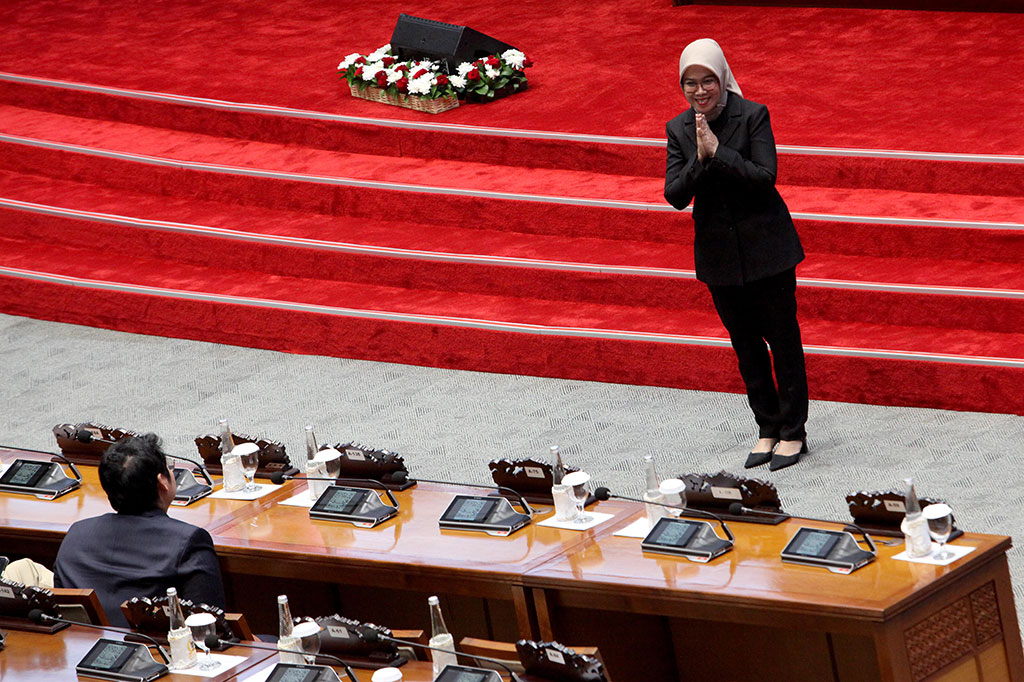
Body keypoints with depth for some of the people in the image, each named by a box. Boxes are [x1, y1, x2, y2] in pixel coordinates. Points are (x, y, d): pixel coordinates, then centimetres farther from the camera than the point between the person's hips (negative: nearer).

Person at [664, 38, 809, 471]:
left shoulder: (751, 115, -12)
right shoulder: (679, 130, -1)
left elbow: (765, 176, -20)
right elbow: (675, 196, -7)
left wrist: (718, 151, -24)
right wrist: (700, 159, -22)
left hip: (765, 246, -4)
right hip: (719, 252, 4)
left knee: (783, 338, 4)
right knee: (745, 344, 12)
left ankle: (792, 432, 13)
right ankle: (767, 428, 24)